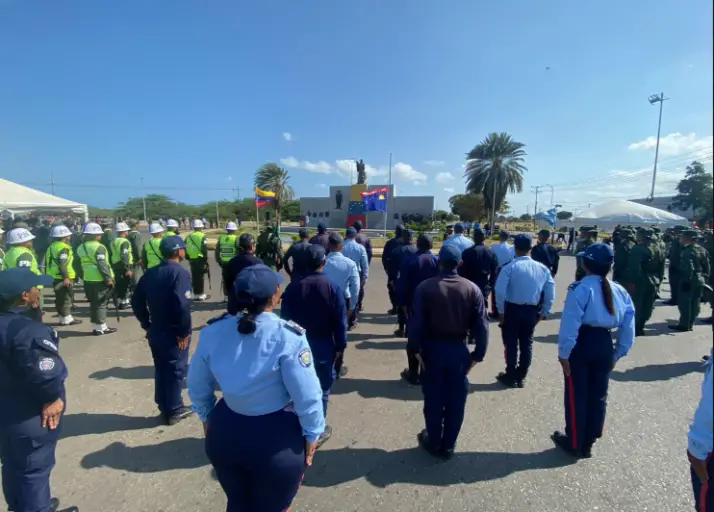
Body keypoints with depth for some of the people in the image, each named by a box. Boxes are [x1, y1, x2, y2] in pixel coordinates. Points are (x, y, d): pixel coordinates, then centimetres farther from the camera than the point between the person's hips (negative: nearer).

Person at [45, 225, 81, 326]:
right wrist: (65, 277, -23)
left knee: (60, 298, 15)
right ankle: (66, 318, 3)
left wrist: (48, 274, 26)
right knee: (66, 298, -2)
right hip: (63, 278, -10)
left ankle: (64, 317, 23)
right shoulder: (63, 248, -16)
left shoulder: (51, 247, 15)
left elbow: (47, 262, 20)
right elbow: (62, 264, -24)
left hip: (54, 277, 10)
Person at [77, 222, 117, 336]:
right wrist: (109, 278, -17)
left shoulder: (80, 247, 11)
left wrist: (82, 276, 25)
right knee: (101, 304, 0)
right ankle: (101, 328, 5)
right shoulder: (99, 247, -15)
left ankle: (95, 327, 21)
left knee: (93, 303, 15)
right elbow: (102, 265, -20)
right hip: (100, 280, -8)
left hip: (88, 280, 8)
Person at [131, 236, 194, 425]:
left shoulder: (150, 273, 6)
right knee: (176, 370, 8)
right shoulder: (181, 273, -19)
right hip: (174, 333, -7)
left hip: (155, 331, 7)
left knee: (160, 369, 18)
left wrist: (147, 324, 14)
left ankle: (164, 407, 32)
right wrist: (184, 332, -17)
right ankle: (174, 410, 21)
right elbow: (182, 305, -27)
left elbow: (137, 301, 8)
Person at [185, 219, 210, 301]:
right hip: (200, 259, -6)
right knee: (200, 277, -1)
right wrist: (206, 259, -8)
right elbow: (204, 249, -14)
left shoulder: (188, 236, 10)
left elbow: (185, 248, 12)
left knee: (194, 277, 12)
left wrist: (188, 258, 20)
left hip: (192, 260, 6)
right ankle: (201, 295, 3)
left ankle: (196, 294, 18)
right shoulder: (202, 236, -9)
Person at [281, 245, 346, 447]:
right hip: (324, 347, -2)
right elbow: (340, 323, -11)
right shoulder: (333, 289, -14)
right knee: (321, 389, 12)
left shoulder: (292, 287, -8)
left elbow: (285, 319, -2)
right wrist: (340, 347, 0)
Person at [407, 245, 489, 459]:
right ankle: (448, 445, 31)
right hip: (459, 350, 1)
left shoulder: (425, 287, -11)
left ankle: (434, 442, 32)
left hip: (432, 349, -1)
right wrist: (477, 354, 1)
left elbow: (416, 322, -14)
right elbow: (481, 325, -6)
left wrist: (416, 349, -5)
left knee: (433, 399, 15)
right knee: (455, 401, 16)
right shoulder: (472, 289, -5)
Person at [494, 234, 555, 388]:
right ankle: (521, 377, 29)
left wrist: (501, 311, -10)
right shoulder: (542, 268, 0)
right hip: (532, 311, 4)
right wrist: (544, 312, 11)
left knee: (511, 343, 10)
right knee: (527, 344, 16)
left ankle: (511, 377, 22)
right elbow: (550, 293, 2)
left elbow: (499, 291, -22)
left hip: (512, 309, -4)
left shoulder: (510, 267, -14)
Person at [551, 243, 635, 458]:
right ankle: (588, 443, 33)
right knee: (598, 395, 18)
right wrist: (618, 353, 16)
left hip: (582, 343, -6)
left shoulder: (580, 288, -16)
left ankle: (574, 443, 24)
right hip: (605, 344, 6)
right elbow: (628, 327, 6)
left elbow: (570, 324, -19)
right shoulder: (619, 291, 3)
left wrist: (563, 353, -11)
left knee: (576, 395, 9)